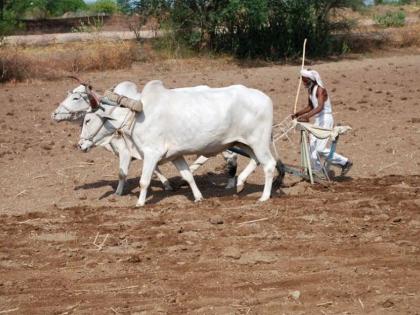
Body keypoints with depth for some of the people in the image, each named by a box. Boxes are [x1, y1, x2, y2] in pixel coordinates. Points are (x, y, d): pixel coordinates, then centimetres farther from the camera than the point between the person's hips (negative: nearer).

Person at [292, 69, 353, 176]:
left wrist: (307, 116, -46)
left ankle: (345, 162, 0)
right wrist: (298, 114, 11)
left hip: (326, 120, -9)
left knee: (320, 149, -12)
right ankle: (317, 171, 13)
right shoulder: (310, 90, 8)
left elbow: (320, 107, -34)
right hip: (318, 120, 9)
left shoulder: (320, 89, -19)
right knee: (312, 147, 5)